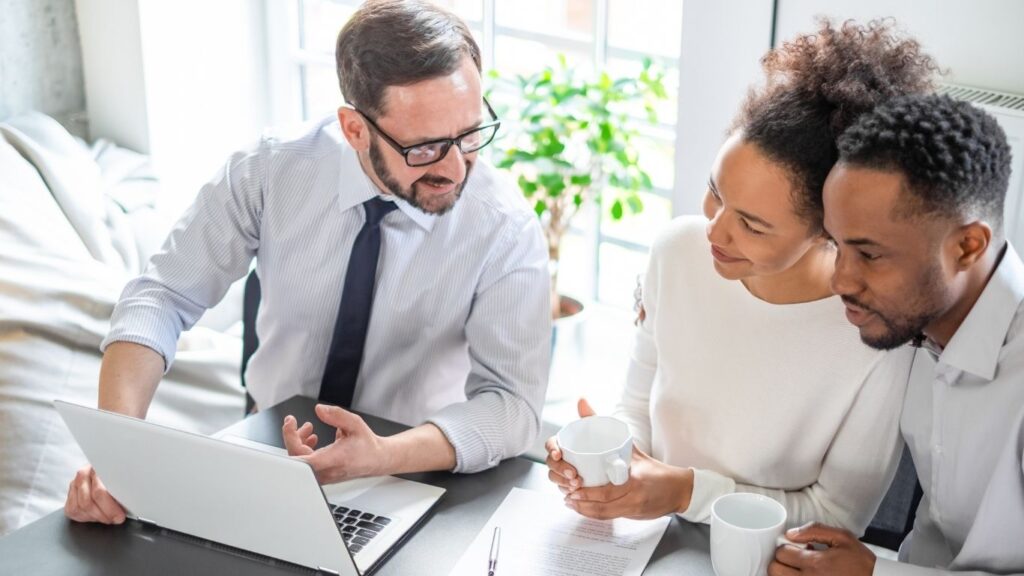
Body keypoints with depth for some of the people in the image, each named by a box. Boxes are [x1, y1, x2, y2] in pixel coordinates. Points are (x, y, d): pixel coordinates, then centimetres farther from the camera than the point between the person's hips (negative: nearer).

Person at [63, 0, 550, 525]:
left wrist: (381, 456, -38)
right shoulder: (270, 172, -13)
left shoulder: (505, 227, -18)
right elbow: (162, 297, -10)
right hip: (266, 449, 2)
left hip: (413, 471, -1)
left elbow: (512, 402, -20)